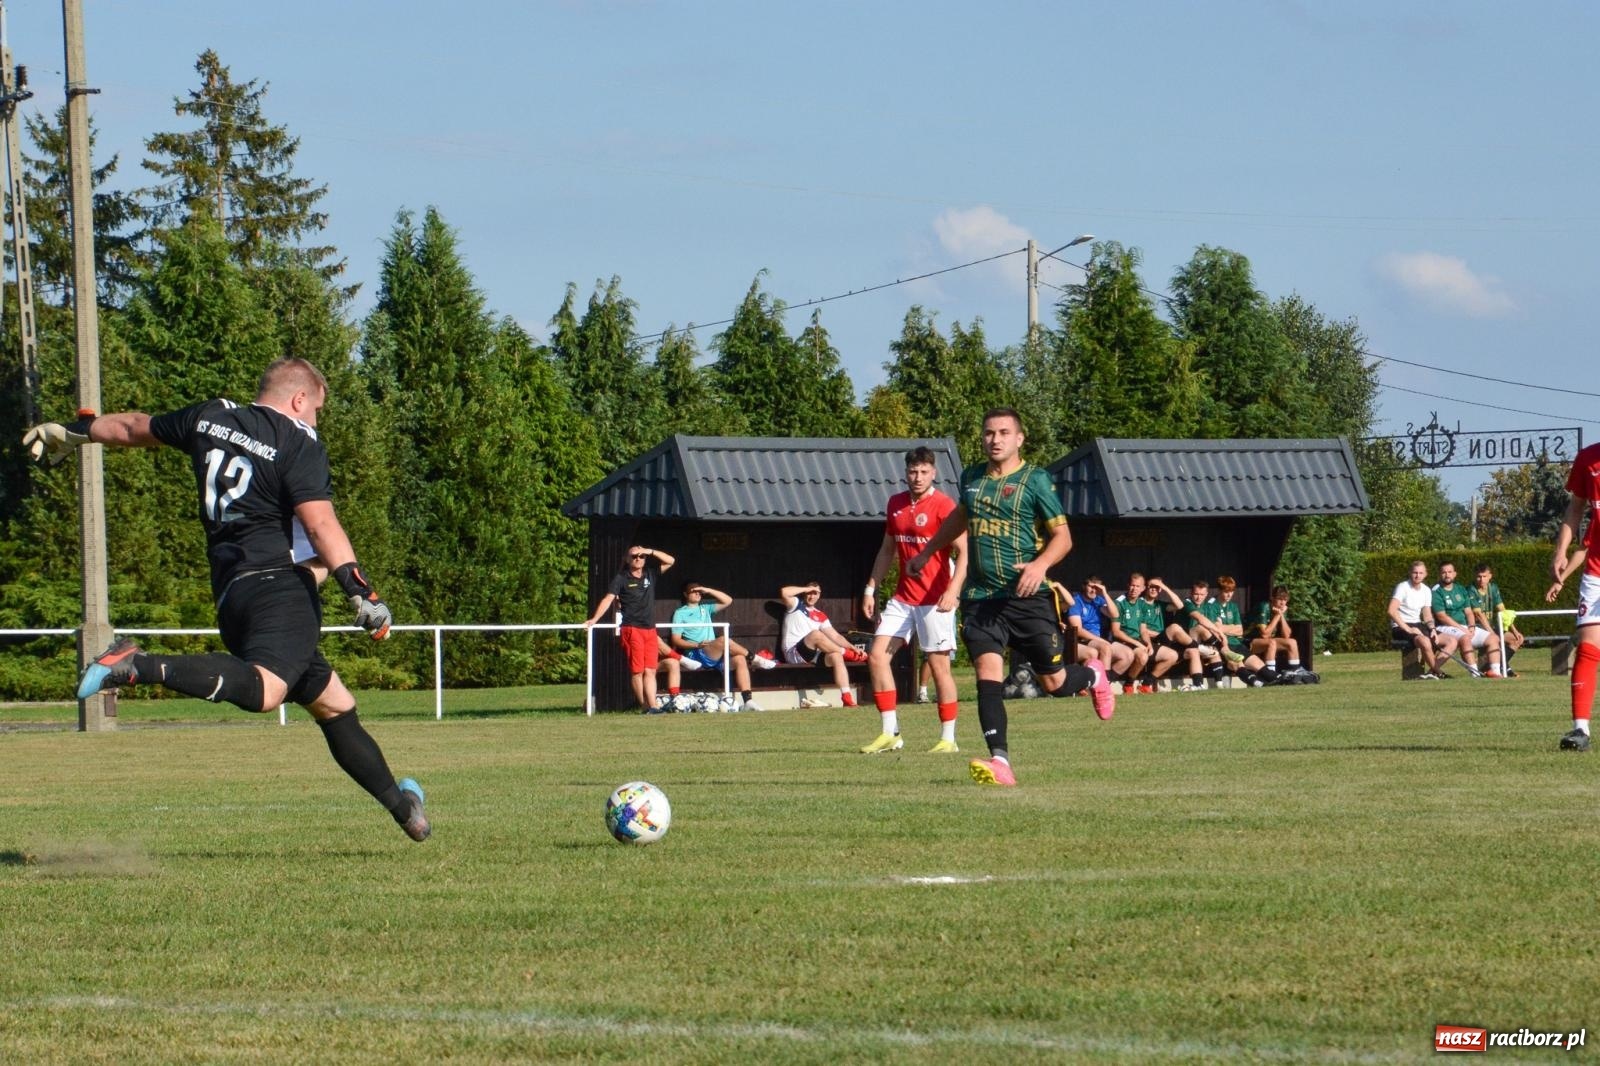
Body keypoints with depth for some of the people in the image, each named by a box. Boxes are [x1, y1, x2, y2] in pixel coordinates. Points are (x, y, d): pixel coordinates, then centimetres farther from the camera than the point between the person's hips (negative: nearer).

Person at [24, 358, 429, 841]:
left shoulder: (211, 417, 19)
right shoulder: (300, 443, 0)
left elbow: (135, 427, 34)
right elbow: (320, 521, -15)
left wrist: (75, 431, 51)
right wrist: (361, 592, -18)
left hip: (231, 592, 9)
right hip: (279, 584, -9)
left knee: (333, 704, 15)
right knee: (263, 688, -33)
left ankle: (402, 807, 19)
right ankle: (140, 667, -42)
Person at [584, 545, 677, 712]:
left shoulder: (650, 574, 14)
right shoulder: (621, 578, 1)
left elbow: (670, 561, 15)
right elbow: (608, 599, -7)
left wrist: (650, 551, 2)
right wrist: (594, 619, -18)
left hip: (650, 629, 4)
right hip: (631, 629, -4)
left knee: (650, 671, -2)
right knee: (637, 671, -4)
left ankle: (652, 706, -8)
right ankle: (644, 706, -1)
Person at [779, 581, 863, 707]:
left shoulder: (820, 616, 22)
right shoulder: (796, 605, 9)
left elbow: (835, 636, 16)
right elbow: (784, 592, -12)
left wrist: (853, 647, 0)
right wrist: (807, 589, -2)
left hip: (812, 655, 5)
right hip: (793, 653, -5)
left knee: (836, 656, -25)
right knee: (816, 634, -33)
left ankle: (848, 698, -34)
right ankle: (847, 654, -16)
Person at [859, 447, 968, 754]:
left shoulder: (943, 506, -9)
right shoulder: (896, 504, 11)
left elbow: (963, 552, -15)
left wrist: (953, 589, -28)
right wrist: (870, 589, 16)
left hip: (934, 600, -7)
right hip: (903, 598, 7)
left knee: (939, 664, -3)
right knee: (877, 656, -2)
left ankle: (948, 738, 5)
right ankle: (889, 734, 3)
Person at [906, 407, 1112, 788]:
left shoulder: (1035, 481, -5)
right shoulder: (972, 478, 11)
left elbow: (1062, 537, -5)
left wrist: (1040, 564, -24)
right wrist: (926, 553, 39)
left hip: (1028, 597, -3)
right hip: (981, 597, 3)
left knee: (1053, 682, 4)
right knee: (988, 676, -15)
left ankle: (1093, 676, 40)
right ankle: (1000, 763, -22)